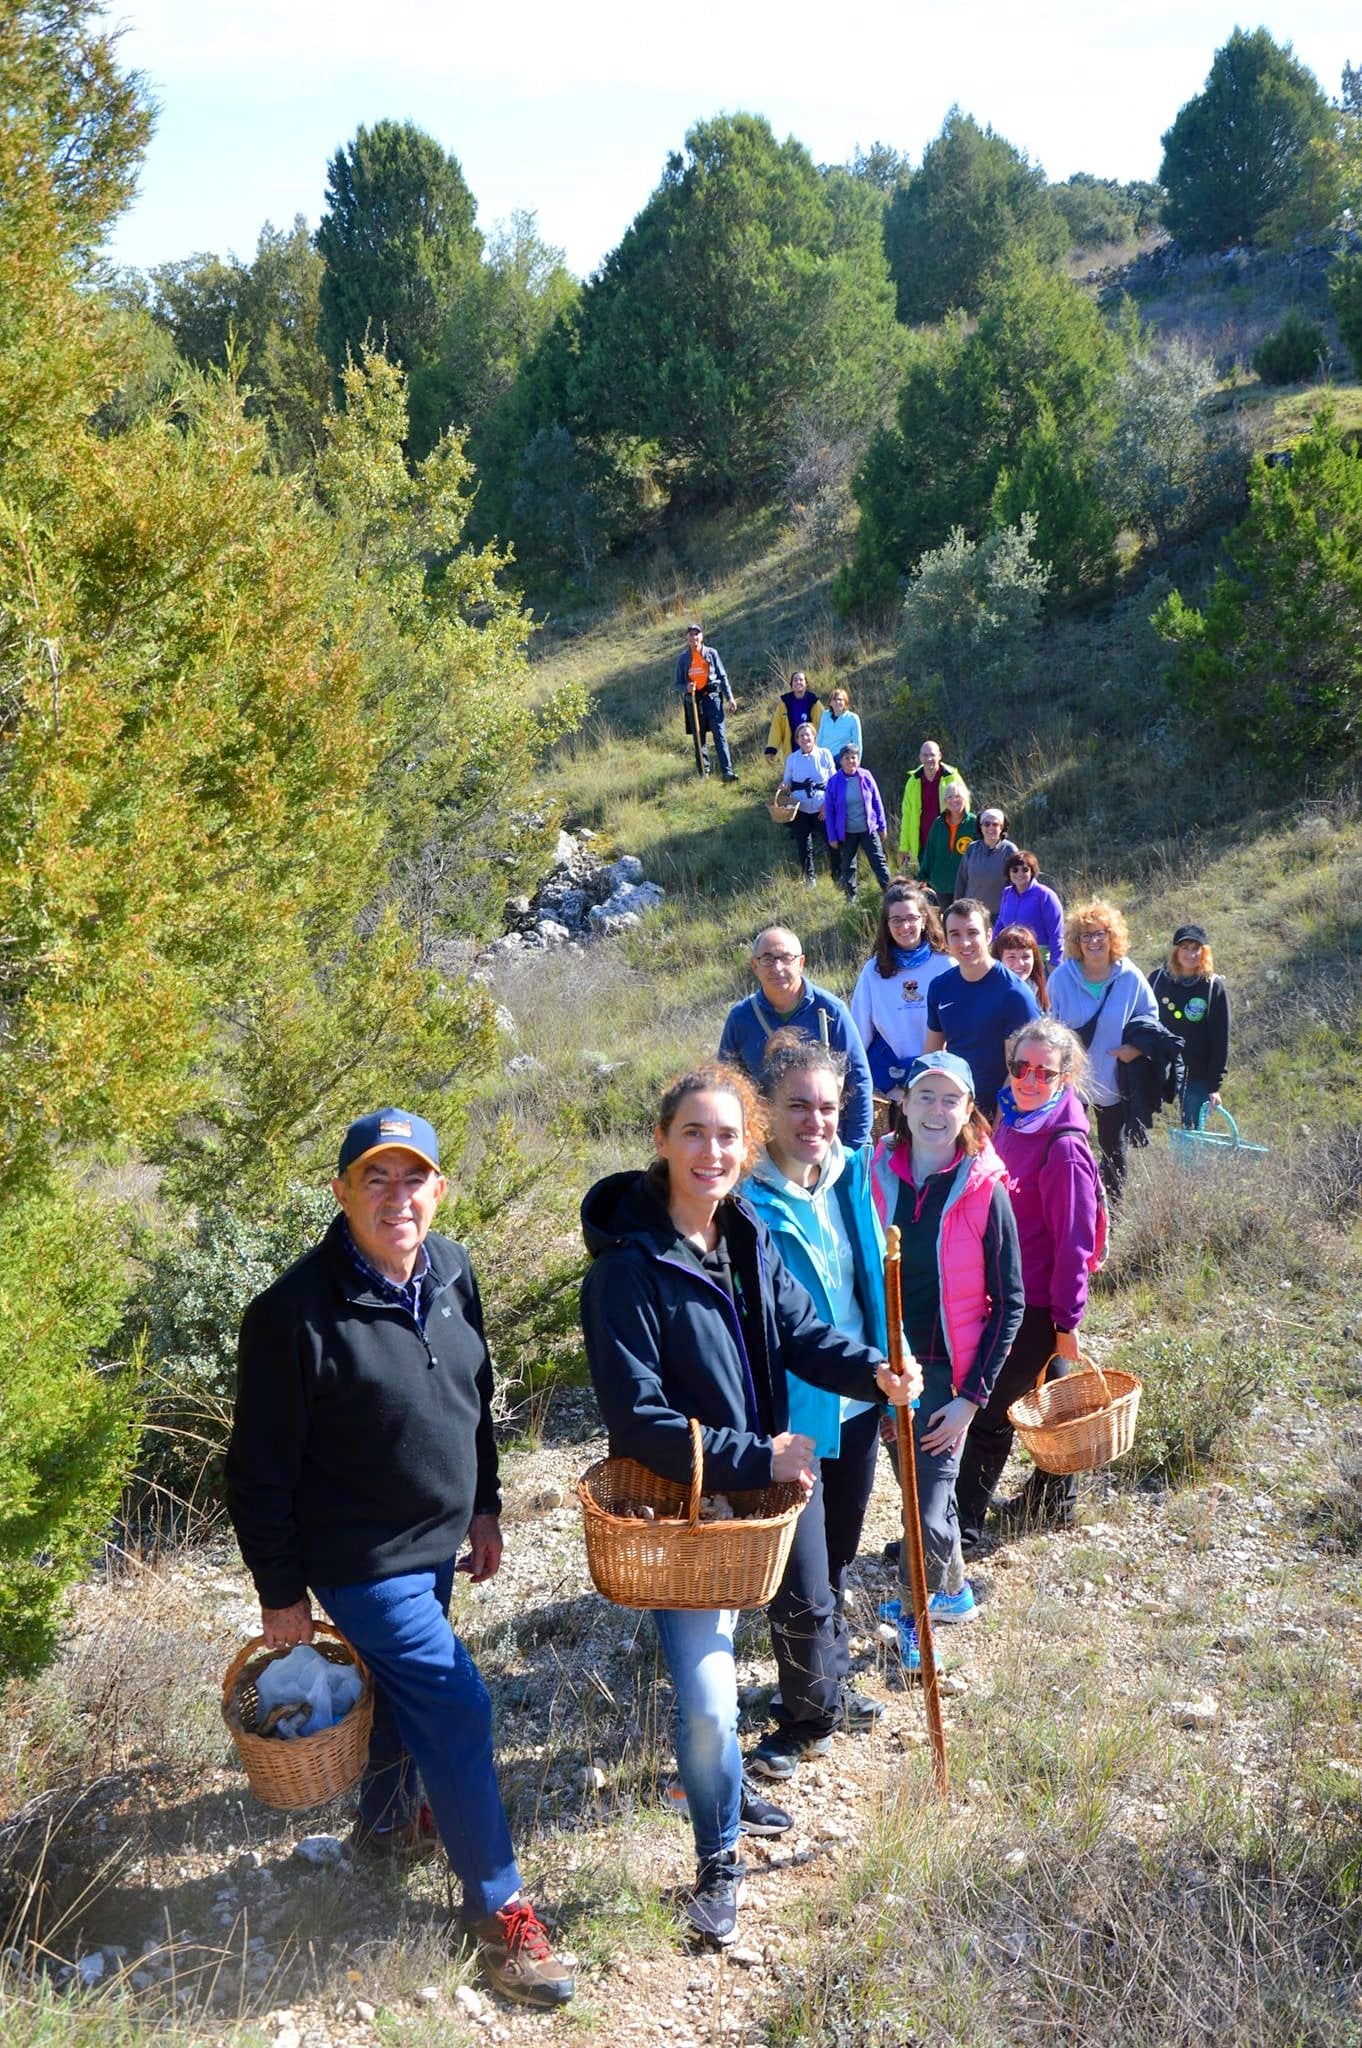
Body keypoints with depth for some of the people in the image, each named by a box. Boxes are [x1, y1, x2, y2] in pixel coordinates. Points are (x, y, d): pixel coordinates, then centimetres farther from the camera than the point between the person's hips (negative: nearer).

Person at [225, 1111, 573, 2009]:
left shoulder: (452, 1270, -4)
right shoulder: (296, 1313, -25)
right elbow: (260, 1470, -16)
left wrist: (483, 1508, 16)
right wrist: (281, 1590, -10)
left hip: (437, 1540, 7)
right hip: (361, 1558, -7)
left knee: (404, 1689, 25)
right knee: (456, 1709, -4)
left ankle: (387, 1818, 51)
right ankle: (497, 1906, 12)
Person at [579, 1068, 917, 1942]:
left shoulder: (748, 1236, -3)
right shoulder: (626, 1267, -25)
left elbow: (800, 1330, 5)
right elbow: (638, 1421, -24)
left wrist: (873, 1369, -14)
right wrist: (753, 1458, -26)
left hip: (775, 1476, 7)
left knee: (804, 1607, 29)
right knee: (707, 1702, -8)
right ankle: (719, 1859, 18)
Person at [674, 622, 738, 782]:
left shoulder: (711, 653, 3)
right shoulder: (683, 658, 4)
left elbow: (722, 677, 7)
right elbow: (678, 683, 7)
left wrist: (729, 697, 1)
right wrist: (686, 688, -15)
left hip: (712, 697, -1)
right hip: (693, 700, 1)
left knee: (720, 735, -9)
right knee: (699, 738, 7)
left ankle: (727, 771, -13)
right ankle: (704, 771, 15)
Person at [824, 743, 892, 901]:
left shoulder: (866, 777, -6)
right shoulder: (834, 782, -8)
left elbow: (877, 802, 4)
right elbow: (829, 811, -2)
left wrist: (882, 826, 6)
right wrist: (832, 837, -1)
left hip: (868, 829, 0)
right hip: (846, 833, 0)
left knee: (879, 862, -2)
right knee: (847, 867, 12)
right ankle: (851, 899, 28)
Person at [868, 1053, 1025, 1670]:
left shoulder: (984, 1190, -12)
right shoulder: (879, 1176, -4)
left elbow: (1008, 1303, -7)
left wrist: (973, 1394, -11)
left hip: (949, 1370, -4)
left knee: (928, 1509, -4)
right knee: (919, 1487, 19)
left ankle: (917, 1613, 22)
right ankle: (952, 1590, 43)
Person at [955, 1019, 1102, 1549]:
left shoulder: (1064, 1146, -21)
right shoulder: (1010, 1123, 3)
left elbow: (1074, 1241, -18)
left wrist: (1067, 1319, -15)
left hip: (1036, 1304, -8)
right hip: (1005, 1292, 8)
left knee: (989, 1411, -2)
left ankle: (962, 1528, 7)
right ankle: (1051, 1505, 37)